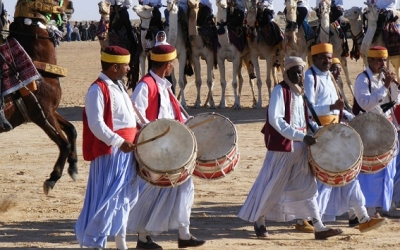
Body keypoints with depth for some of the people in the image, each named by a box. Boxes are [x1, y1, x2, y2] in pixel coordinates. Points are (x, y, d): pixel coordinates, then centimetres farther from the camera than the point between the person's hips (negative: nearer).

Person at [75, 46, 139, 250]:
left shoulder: (118, 86, 15)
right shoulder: (98, 90, -14)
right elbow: (96, 124, -22)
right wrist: (119, 142, -30)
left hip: (126, 151, 10)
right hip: (109, 152, -10)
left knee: (124, 198, 15)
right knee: (106, 198, -7)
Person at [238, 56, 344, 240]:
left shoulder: (300, 92, 12)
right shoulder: (280, 91, -11)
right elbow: (275, 120, -22)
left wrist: (317, 129, -1)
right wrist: (301, 136, -26)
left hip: (300, 147, 7)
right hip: (282, 145, -7)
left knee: (307, 185, 6)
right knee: (272, 185, 1)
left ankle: (319, 227, 5)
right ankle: (259, 222, 17)